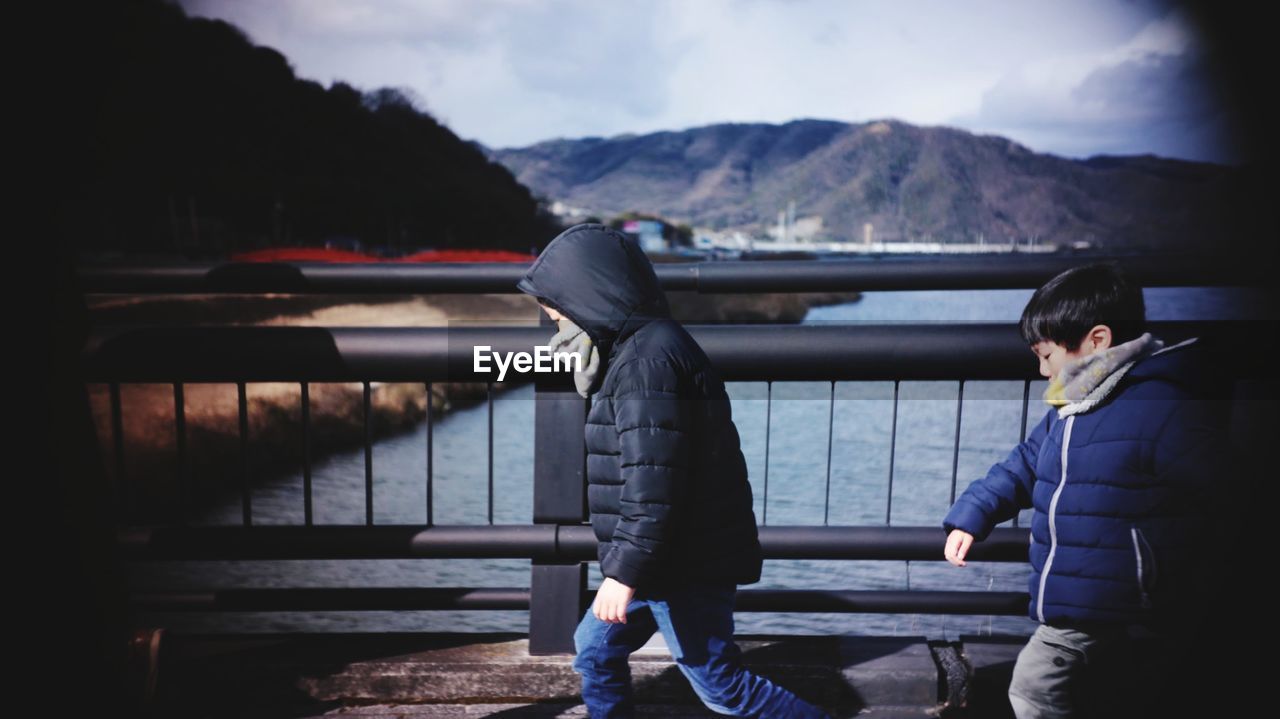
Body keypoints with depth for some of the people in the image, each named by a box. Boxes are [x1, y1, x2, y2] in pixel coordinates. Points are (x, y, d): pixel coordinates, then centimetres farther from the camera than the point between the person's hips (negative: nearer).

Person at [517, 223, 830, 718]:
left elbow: (653, 481, -27)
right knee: (595, 650, 18)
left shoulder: (648, 359, -22)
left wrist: (626, 570, -23)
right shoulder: (636, 349, 12)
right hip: (665, 560, 10)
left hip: (684, 565, -10)